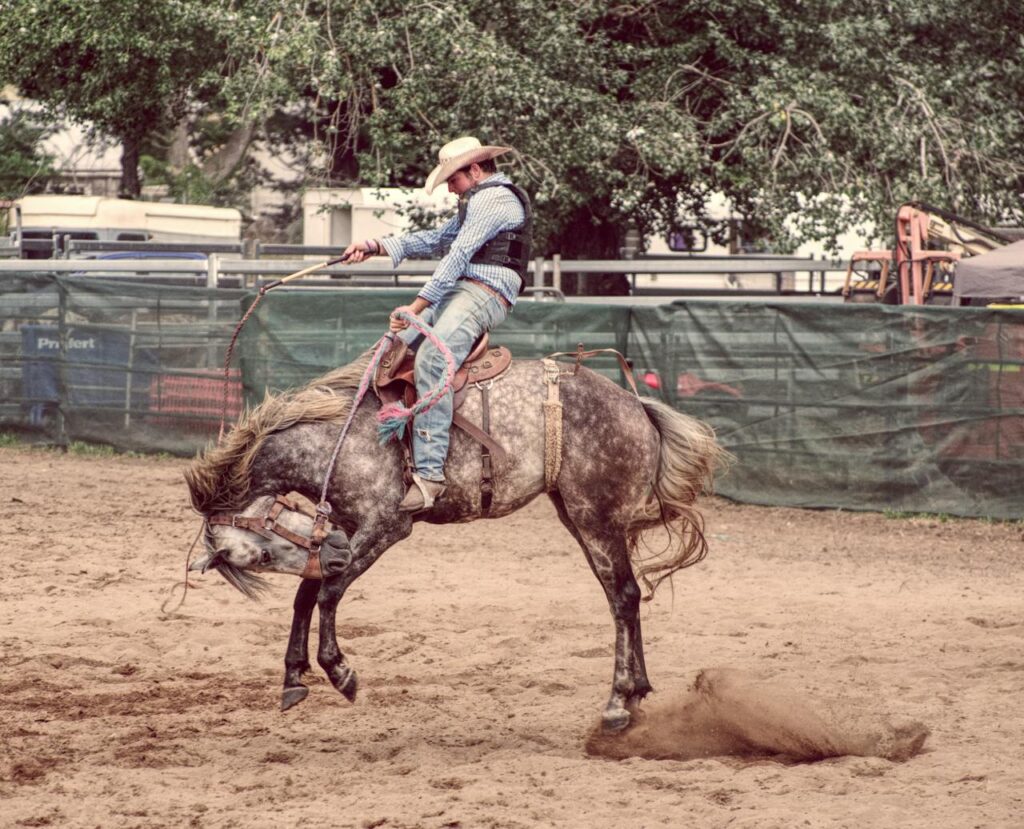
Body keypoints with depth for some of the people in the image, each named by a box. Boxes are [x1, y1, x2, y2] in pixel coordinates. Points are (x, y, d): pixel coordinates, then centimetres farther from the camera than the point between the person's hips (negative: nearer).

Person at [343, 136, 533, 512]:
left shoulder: (493, 198, -8)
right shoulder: (478, 202, 27)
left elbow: (457, 256, -15)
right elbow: (436, 240, 25)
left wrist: (417, 307, -17)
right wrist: (376, 246, 15)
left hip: (483, 294, -12)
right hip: (461, 294, 12)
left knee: (431, 360, -29)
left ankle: (429, 473, -36)